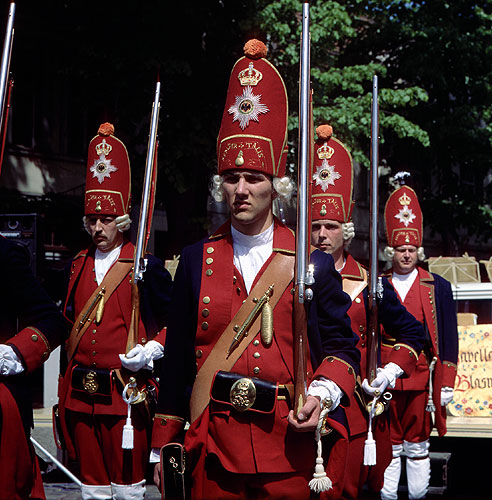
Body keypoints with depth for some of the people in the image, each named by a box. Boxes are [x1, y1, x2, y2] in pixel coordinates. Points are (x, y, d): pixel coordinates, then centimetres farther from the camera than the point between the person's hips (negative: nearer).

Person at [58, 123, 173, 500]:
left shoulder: (146, 266, -4)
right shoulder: (79, 265, 14)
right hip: (81, 393, 5)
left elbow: (176, 318, -1)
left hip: (127, 393, -5)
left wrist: (151, 350, -14)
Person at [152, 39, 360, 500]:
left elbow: (341, 344, 7)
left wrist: (323, 393, -14)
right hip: (213, 445, 1)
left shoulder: (312, 260, 2)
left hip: (288, 445, -1)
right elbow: (177, 358, 9)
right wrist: (164, 448, 7)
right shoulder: (197, 259, 7)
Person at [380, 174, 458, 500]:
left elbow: (447, 338, 4)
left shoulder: (437, 287, 4)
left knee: (418, 446, 4)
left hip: (420, 375, -1)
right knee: (388, 445, 6)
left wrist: (446, 384, -1)